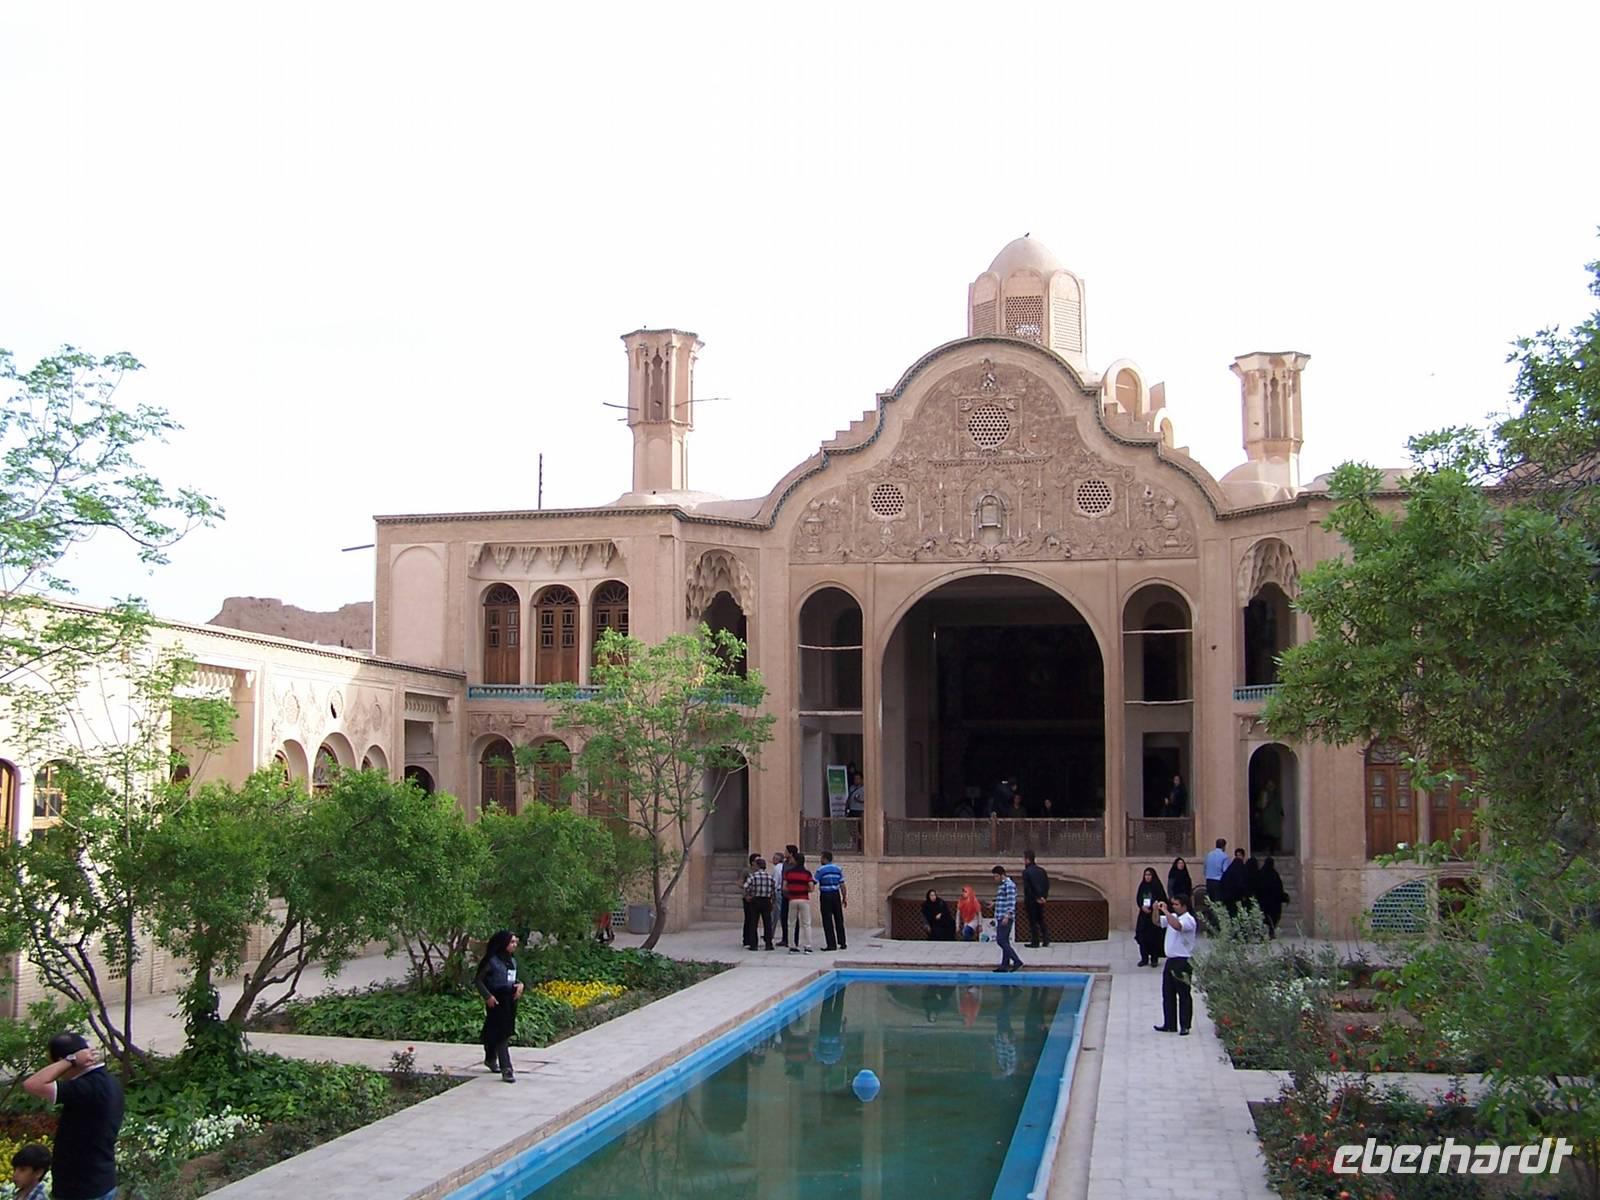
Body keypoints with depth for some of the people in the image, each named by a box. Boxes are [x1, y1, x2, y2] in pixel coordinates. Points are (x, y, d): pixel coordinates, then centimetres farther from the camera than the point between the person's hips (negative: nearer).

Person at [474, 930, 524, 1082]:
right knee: (501, 1034, -9)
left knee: (506, 1032, 16)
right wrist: (487, 996, -19)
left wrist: (519, 985, -1)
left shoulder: (512, 961, 11)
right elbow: (478, 980, -9)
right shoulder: (492, 961, -12)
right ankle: (506, 1069, -11)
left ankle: (490, 1059, 38)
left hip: (510, 999, 8)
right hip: (496, 1001, -8)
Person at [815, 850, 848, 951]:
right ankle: (842, 943, 15)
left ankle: (831, 944, -2)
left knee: (827, 921, 0)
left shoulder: (820, 870, -6)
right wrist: (844, 898, 12)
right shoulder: (838, 869, 6)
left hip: (825, 896, -4)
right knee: (839, 920, 11)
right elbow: (842, 885, 5)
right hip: (836, 895, 4)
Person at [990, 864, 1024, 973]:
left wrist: (1007, 916, -27)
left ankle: (1017, 961, -13)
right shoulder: (1001, 885, 18)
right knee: (1004, 941, 9)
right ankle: (1005, 965, 10)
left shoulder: (1009, 885, -12)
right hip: (1001, 918, 10)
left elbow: (1011, 902, -20)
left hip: (1006, 918, -10)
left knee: (1001, 940, -13)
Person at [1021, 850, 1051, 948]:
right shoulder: (1041, 870, 7)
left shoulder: (1026, 872, -14)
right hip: (1040, 900, 6)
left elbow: (1027, 888, -19)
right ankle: (1046, 940, 10)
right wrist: (1043, 896, 7)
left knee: (1033, 921, 1)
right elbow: (1047, 884, 6)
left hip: (1031, 900, -6)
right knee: (1041, 920, 17)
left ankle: (1035, 942, 3)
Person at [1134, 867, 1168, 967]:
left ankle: (1154, 959, 8)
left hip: (1154, 914, -4)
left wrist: (1153, 907, -19)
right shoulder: (1142, 886, 7)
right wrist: (1142, 907, -10)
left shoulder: (1157, 886, -5)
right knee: (1142, 936, 1)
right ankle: (1144, 958, 11)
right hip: (1143, 914, 4)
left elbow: (1163, 900, -7)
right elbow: (1137, 899, 8)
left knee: (1154, 937, -2)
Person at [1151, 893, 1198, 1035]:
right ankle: (1170, 1024, 18)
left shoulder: (1188, 920, -14)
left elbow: (1177, 926, -33)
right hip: (1171, 960, 9)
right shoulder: (1172, 916, 11)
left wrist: (1166, 911, -26)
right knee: (1168, 994, 11)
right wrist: (1156, 910, -3)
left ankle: (1185, 1026, 5)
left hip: (1182, 961, -9)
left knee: (1184, 995, -1)